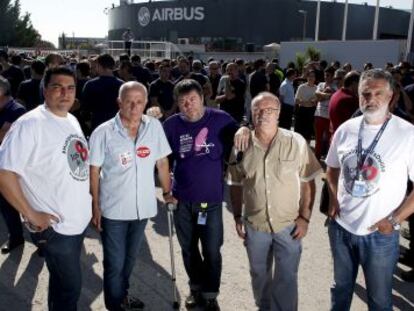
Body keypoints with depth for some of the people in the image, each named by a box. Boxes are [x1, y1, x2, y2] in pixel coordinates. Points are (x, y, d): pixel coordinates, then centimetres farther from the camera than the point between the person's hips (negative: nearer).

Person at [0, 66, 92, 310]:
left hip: (79, 220, 7)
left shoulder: (72, 121, 6)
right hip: (54, 226, -7)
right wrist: (31, 215, -20)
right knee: (71, 285, 6)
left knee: (63, 280, 23)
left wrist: (88, 200, 10)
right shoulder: (30, 124, -20)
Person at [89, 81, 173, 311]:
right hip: (113, 209, -3)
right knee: (115, 263, 7)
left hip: (142, 206, 4)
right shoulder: (103, 132, -13)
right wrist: (95, 206, -6)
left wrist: (167, 192, 8)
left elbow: (162, 162, 5)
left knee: (130, 257, 22)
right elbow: (94, 171, -6)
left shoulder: (154, 126, -5)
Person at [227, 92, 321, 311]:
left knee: (286, 278, 8)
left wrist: (305, 217, -9)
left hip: (289, 224, -2)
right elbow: (236, 184, 5)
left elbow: (308, 182, -6)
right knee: (259, 274, 21)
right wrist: (237, 216, 4)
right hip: (254, 224, 3)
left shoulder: (296, 142, -12)